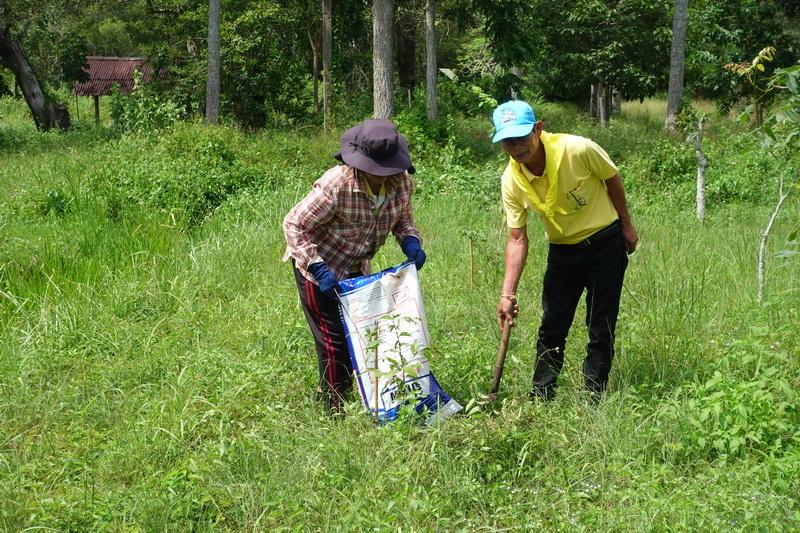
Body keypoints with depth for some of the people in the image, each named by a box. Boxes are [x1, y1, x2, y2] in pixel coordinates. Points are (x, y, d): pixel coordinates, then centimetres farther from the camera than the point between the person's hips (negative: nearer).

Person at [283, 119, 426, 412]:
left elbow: (402, 219, 8)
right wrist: (318, 267, -34)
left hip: (356, 268, 7)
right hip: (319, 269, -7)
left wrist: (411, 241, -15)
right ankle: (334, 408, 13)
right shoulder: (337, 185, -32)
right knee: (335, 342, -5)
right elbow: (294, 224, -26)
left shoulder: (402, 182, -13)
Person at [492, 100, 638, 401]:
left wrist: (627, 226, 2)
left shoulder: (578, 150, -27)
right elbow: (517, 239, -11)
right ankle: (540, 398, 14)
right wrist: (508, 293, -17)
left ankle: (593, 398, 11)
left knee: (601, 328, 0)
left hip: (605, 242, -3)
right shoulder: (511, 181, -16)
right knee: (551, 327, 4)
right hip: (562, 250, 3)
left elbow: (612, 179, -7)